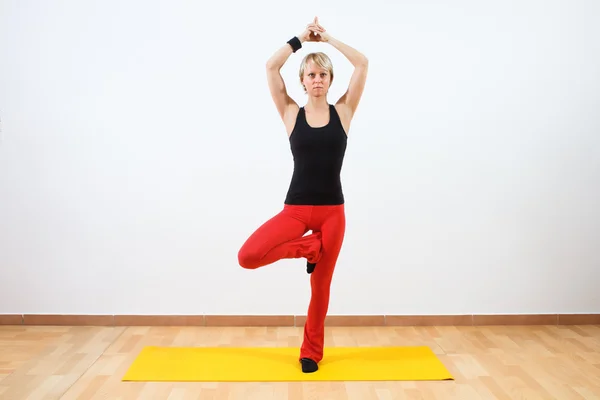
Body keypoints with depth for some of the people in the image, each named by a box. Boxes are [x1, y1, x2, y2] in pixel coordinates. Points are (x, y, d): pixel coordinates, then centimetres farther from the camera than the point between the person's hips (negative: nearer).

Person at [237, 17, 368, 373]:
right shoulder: (291, 113, 3)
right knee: (248, 256, -20)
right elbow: (271, 67, -5)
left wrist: (328, 38, 7)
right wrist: (302, 38, 4)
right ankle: (308, 247, 5)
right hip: (296, 209, 0)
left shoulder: (343, 112, 3)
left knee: (320, 287, 10)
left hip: (332, 211, 0)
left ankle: (312, 351, 32)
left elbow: (363, 64, -2)